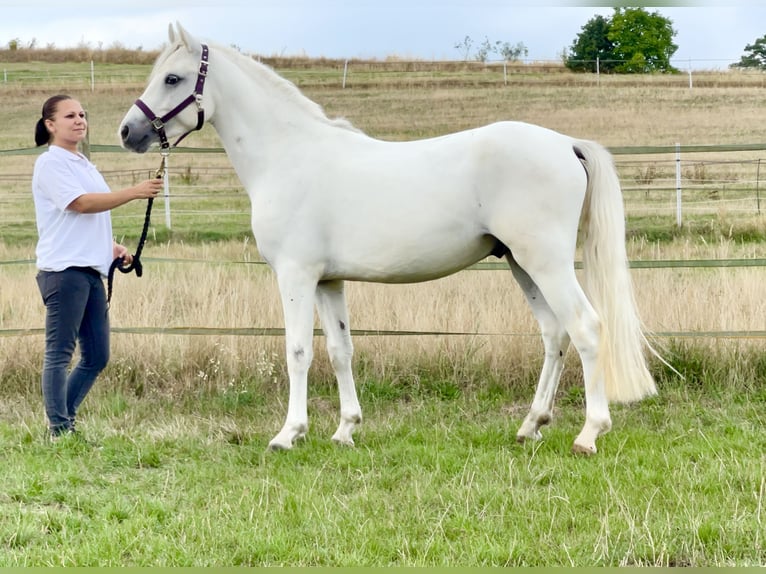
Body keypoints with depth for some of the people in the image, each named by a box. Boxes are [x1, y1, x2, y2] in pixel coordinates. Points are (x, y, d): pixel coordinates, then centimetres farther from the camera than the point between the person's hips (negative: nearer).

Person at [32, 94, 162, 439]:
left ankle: (63, 420, 16)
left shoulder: (83, 165, 22)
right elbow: (80, 204, -17)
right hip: (63, 269, -9)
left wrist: (110, 247, 15)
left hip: (92, 271, 9)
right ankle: (59, 430, -6)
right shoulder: (51, 163, -6)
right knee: (60, 354, -6)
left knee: (97, 357, 8)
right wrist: (134, 193, -22)